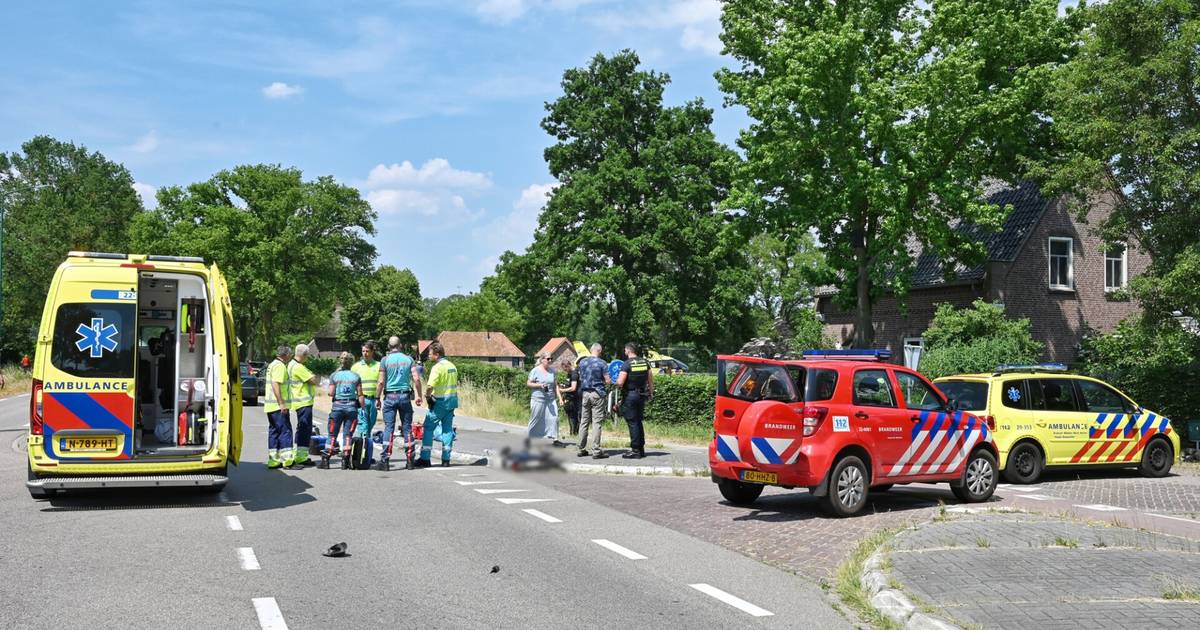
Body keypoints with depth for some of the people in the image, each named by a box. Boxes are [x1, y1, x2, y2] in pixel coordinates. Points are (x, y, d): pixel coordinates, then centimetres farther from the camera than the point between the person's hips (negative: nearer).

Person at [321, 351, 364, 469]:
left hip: (338, 406, 0)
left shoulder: (334, 375, 1)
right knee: (347, 434, 5)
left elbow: (331, 393, -4)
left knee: (332, 435, 6)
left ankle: (325, 460, 3)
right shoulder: (356, 376, 3)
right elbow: (360, 395, 0)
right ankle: (345, 461, 2)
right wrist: (363, 408, 5)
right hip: (352, 407, 0)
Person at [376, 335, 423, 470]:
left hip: (390, 396, -1)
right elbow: (416, 379, -2)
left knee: (389, 428, -1)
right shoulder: (408, 359, 4)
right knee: (407, 428, 7)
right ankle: (410, 459, 8)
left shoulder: (385, 360, -2)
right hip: (405, 396, 2)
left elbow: (381, 382, -5)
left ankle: (385, 459, -6)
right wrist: (419, 395, 7)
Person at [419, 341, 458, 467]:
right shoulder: (452, 366, 11)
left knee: (429, 428, 1)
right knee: (447, 429, 10)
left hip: (439, 402, -8)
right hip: (451, 400, 8)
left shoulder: (437, 367, -15)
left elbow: (431, 386, -23)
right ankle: (446, 459, 10)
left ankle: (425, 459, 0)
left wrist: (427, 395, -5)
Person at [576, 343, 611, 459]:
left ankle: (581, 449, 12)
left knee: (583, 422, 9)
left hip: (584, 393, 5)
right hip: (597, 394, -4)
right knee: (597, 423, -4)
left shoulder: (582, 362, 7)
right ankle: (596, 451, -6)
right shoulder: (602, 363, -7)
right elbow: (607, 381, -7)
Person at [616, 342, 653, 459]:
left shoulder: (627, 364, -15)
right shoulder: (645, 362, 5)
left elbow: (620, 383, -21)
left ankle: (635, 450, -2)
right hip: (642, 395, 6)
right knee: (638, 422, 16)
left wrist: (618, 385, 1)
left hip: (629, 396, -6)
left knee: (632, 423, -2)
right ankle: (641, 449, 19)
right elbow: (651, 379, 11)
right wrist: (651, 392, 22)